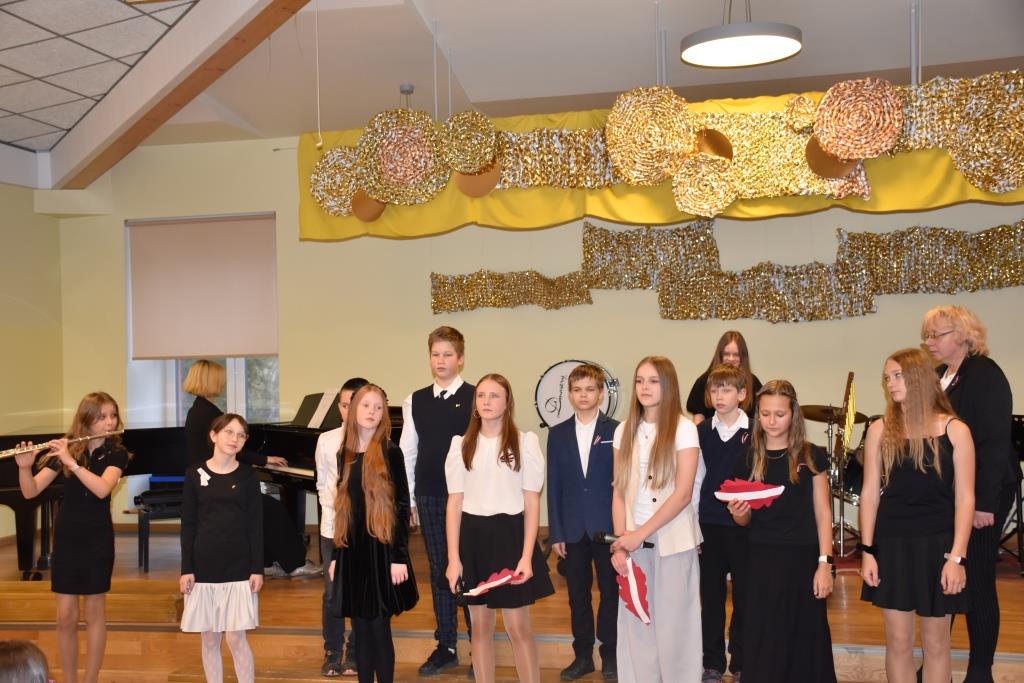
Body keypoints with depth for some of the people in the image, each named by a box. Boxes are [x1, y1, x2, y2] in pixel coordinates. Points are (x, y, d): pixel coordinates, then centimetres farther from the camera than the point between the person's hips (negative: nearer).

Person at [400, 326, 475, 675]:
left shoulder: (475, 398, -4)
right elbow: (408, 452, 11)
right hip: (429, 497, 4)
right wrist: (407, 499, 9)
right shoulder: (415, 401, 8)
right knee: (439, 570, 10)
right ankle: (446, 646, 20)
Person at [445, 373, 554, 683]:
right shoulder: (462, 445, 4)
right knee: (480, 627, 10)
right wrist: (453, 558, -2)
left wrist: (527, 556, -10)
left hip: (511, 536, -2)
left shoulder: (525, 442, -3)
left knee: (518, 627, 0)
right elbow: (454, 503, 4)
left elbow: (532, 503, -3)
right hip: (473, 538, 2)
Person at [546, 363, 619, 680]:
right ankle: (583, 655, 22)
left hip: (608, 527, -2)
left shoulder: (616, 431, -3)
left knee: (610, 592, 8)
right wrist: (555, 532, 0)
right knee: (578, 595, 10)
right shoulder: (558, 434, 5)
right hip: (574, 529, 2)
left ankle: (610, 655, 21)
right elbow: (554, 486, 4)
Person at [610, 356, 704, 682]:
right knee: (635, 625, 5)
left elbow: (683, 494, -12)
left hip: (673, 542, -3)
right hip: (634, 541, 3)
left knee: (673, 625, 3)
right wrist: (620, 542, -5)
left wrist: (639, 534, -13)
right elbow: (619, 492, 5)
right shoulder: (624, 431, 7)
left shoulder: (684, 429, -5)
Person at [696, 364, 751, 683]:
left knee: (744, 597, 6)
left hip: (744, 525, -2)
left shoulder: (755, 433, -4)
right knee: (710, 597, 9)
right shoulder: (701, 432, 3)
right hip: (708, 525, 2)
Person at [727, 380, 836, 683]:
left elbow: (822, 513, -1)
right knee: (762, 645, 5)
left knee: (803, 641, 4)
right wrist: (737, 513, -12)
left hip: (803, 559, -2)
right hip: (762, 560, 2)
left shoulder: (811, 456, -1)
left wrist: (824, 563, -8)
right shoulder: (748, 459, 4)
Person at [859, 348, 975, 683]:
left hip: (937, 544, -1)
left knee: (935, 643, 8)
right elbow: (870, 493, 3)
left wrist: (957, 556, -11)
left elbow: (965, 498, -5)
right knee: (898, 642, 7)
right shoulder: (880, 430, 2)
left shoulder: (955, 430, -3)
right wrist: (867, 551, -2)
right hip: (891, 544, 1)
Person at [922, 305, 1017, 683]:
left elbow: (995, 442, -18)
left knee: (977, 579, 1)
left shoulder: (985, 375, -12)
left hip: (980, 494, -7)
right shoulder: (940, 376, 11)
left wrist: (985, 502, -21)